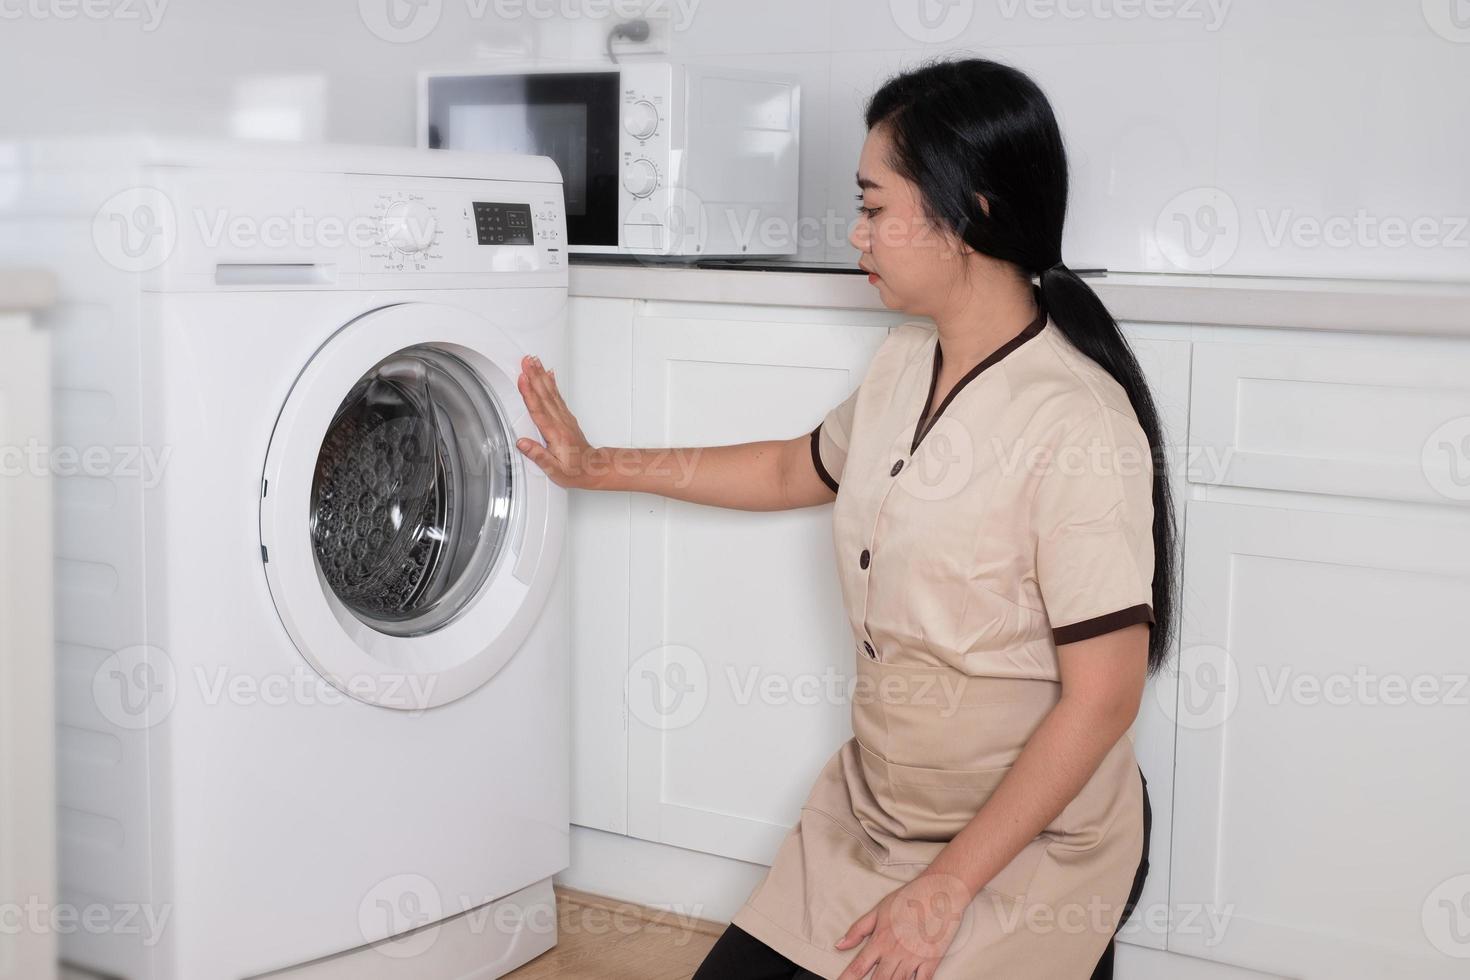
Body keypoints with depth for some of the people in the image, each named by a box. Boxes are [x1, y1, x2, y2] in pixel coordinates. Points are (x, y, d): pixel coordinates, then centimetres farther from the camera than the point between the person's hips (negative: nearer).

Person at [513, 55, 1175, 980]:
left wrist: (945, 889, -19)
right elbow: (797, 468, 21)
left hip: (1026, 843, -7)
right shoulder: (905, 363, 0)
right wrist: (603, 467, 22)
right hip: (874, 804, 8)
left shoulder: (1077, 424, -25)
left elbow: (1101, 700, -23)